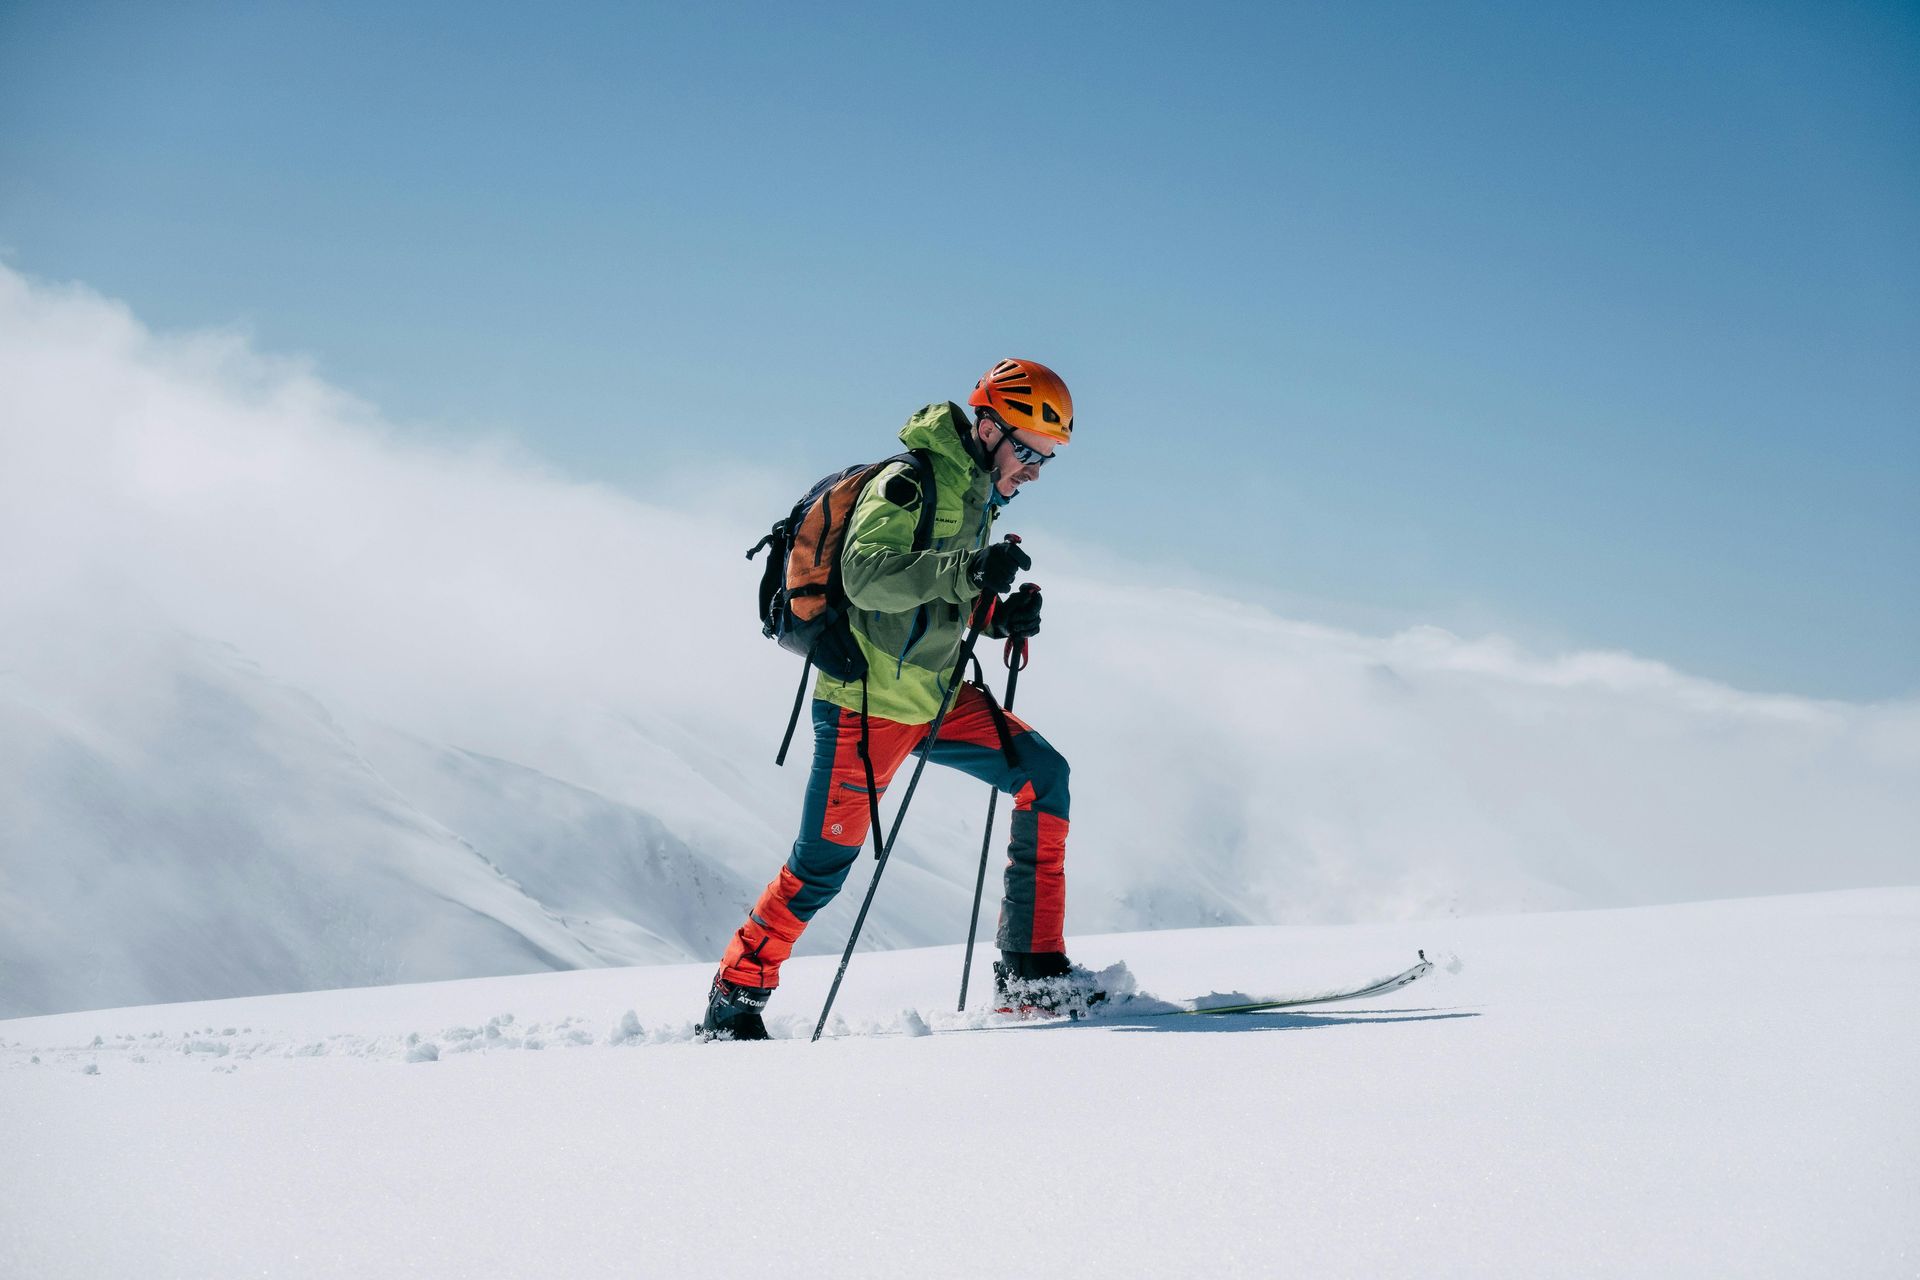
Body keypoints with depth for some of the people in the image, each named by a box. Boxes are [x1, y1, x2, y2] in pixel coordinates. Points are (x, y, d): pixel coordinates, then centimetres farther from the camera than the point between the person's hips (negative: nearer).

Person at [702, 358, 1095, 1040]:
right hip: (868, 701, -8)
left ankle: (1032, 970, 2)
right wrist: (969, 571, -36)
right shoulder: (913, 481, -17)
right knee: (825, 863, -5)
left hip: (938, 695, 9)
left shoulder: (978, 495, 11)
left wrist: (1002, 614, 0)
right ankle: (735, 996, 12)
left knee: (1044, 777, 0)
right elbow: (865, 574, -29)